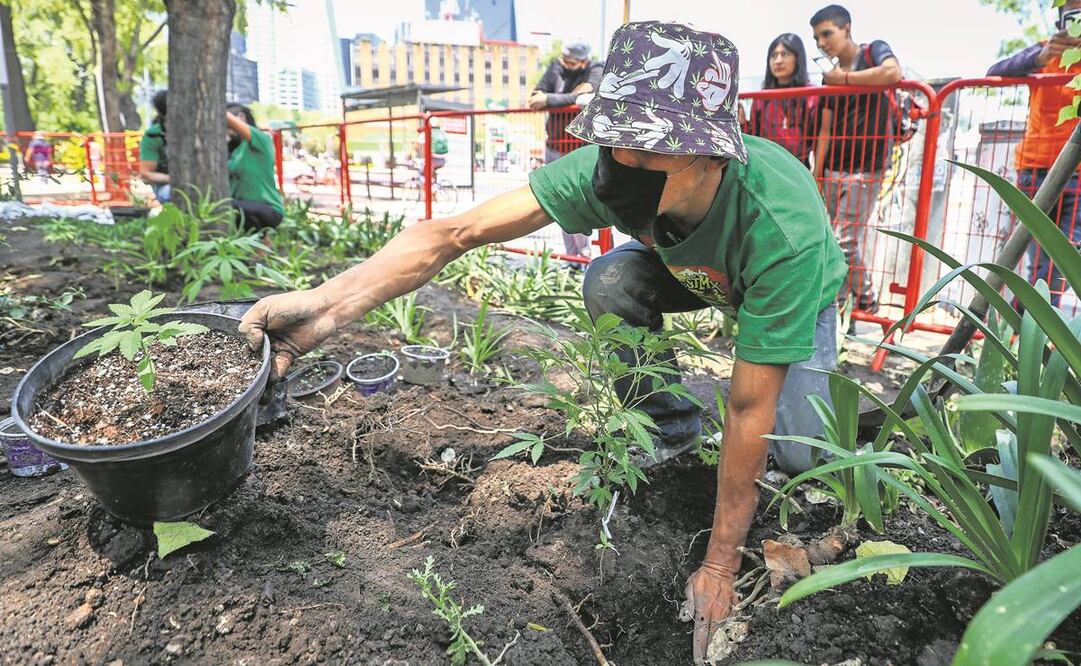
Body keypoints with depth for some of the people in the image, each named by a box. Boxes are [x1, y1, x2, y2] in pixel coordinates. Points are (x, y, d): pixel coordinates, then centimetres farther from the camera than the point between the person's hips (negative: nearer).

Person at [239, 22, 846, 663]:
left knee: (800, 453, -21)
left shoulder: (784, 229, -45)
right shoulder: (607, 168, -35)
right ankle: (672, 425, -1)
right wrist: (329, 303, -53)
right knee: (608, 282, -26)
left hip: (798, 288, -3)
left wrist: (719, 568, -29)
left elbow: (750, 411, -39)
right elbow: (456, 231, -38)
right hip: (690, 270, 3)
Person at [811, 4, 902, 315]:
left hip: (866, 168, -6)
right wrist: (816, 177, 6)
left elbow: (893, 73, -27)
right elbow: (826, 131, 13)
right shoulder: (831, 77, 14)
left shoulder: (874, 51, -2)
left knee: (844, 240, -10)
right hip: (834, 169, 6)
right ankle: (865, 302, 21)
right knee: (844, 241, 7)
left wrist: (845, 78, -13)